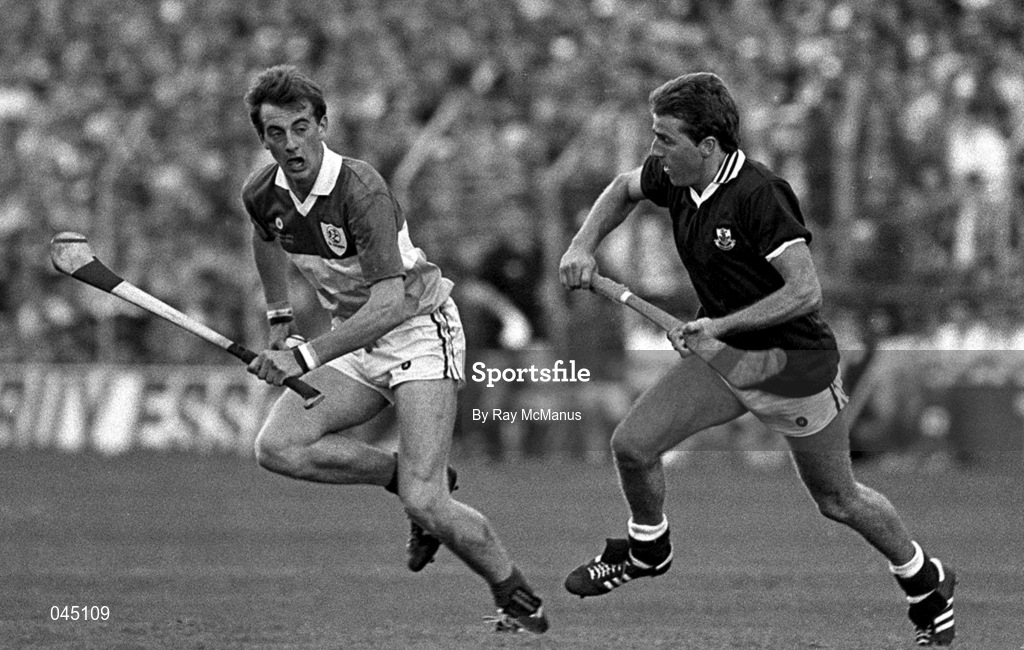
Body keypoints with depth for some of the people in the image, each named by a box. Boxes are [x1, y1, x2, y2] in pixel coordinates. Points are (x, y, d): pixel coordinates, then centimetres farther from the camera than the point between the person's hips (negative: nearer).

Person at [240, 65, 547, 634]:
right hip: (355, 339, 7)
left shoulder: (361, 189, -28)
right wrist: (281, 318, 19)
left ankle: (520, 601, 3)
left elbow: (389, 304, -35)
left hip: (420, 328, -7)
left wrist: (307, 357, -41)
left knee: (425, 503, -20)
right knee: (278, 447, -17)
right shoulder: (263, 195, -6)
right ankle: (418, 479, 3)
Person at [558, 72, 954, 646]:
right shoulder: (676, 179, -5)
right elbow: (624, 189, 18)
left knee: (838, 501, 9)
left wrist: (721, 324, -34)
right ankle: (648, 551, 24)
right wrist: (584, 246, 3)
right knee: (632, 444, -4)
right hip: (724, 357, 7)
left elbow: (806, 291, -32)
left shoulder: (758, 194, -28)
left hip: (795, 362, -7)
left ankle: (928, 587, 32)